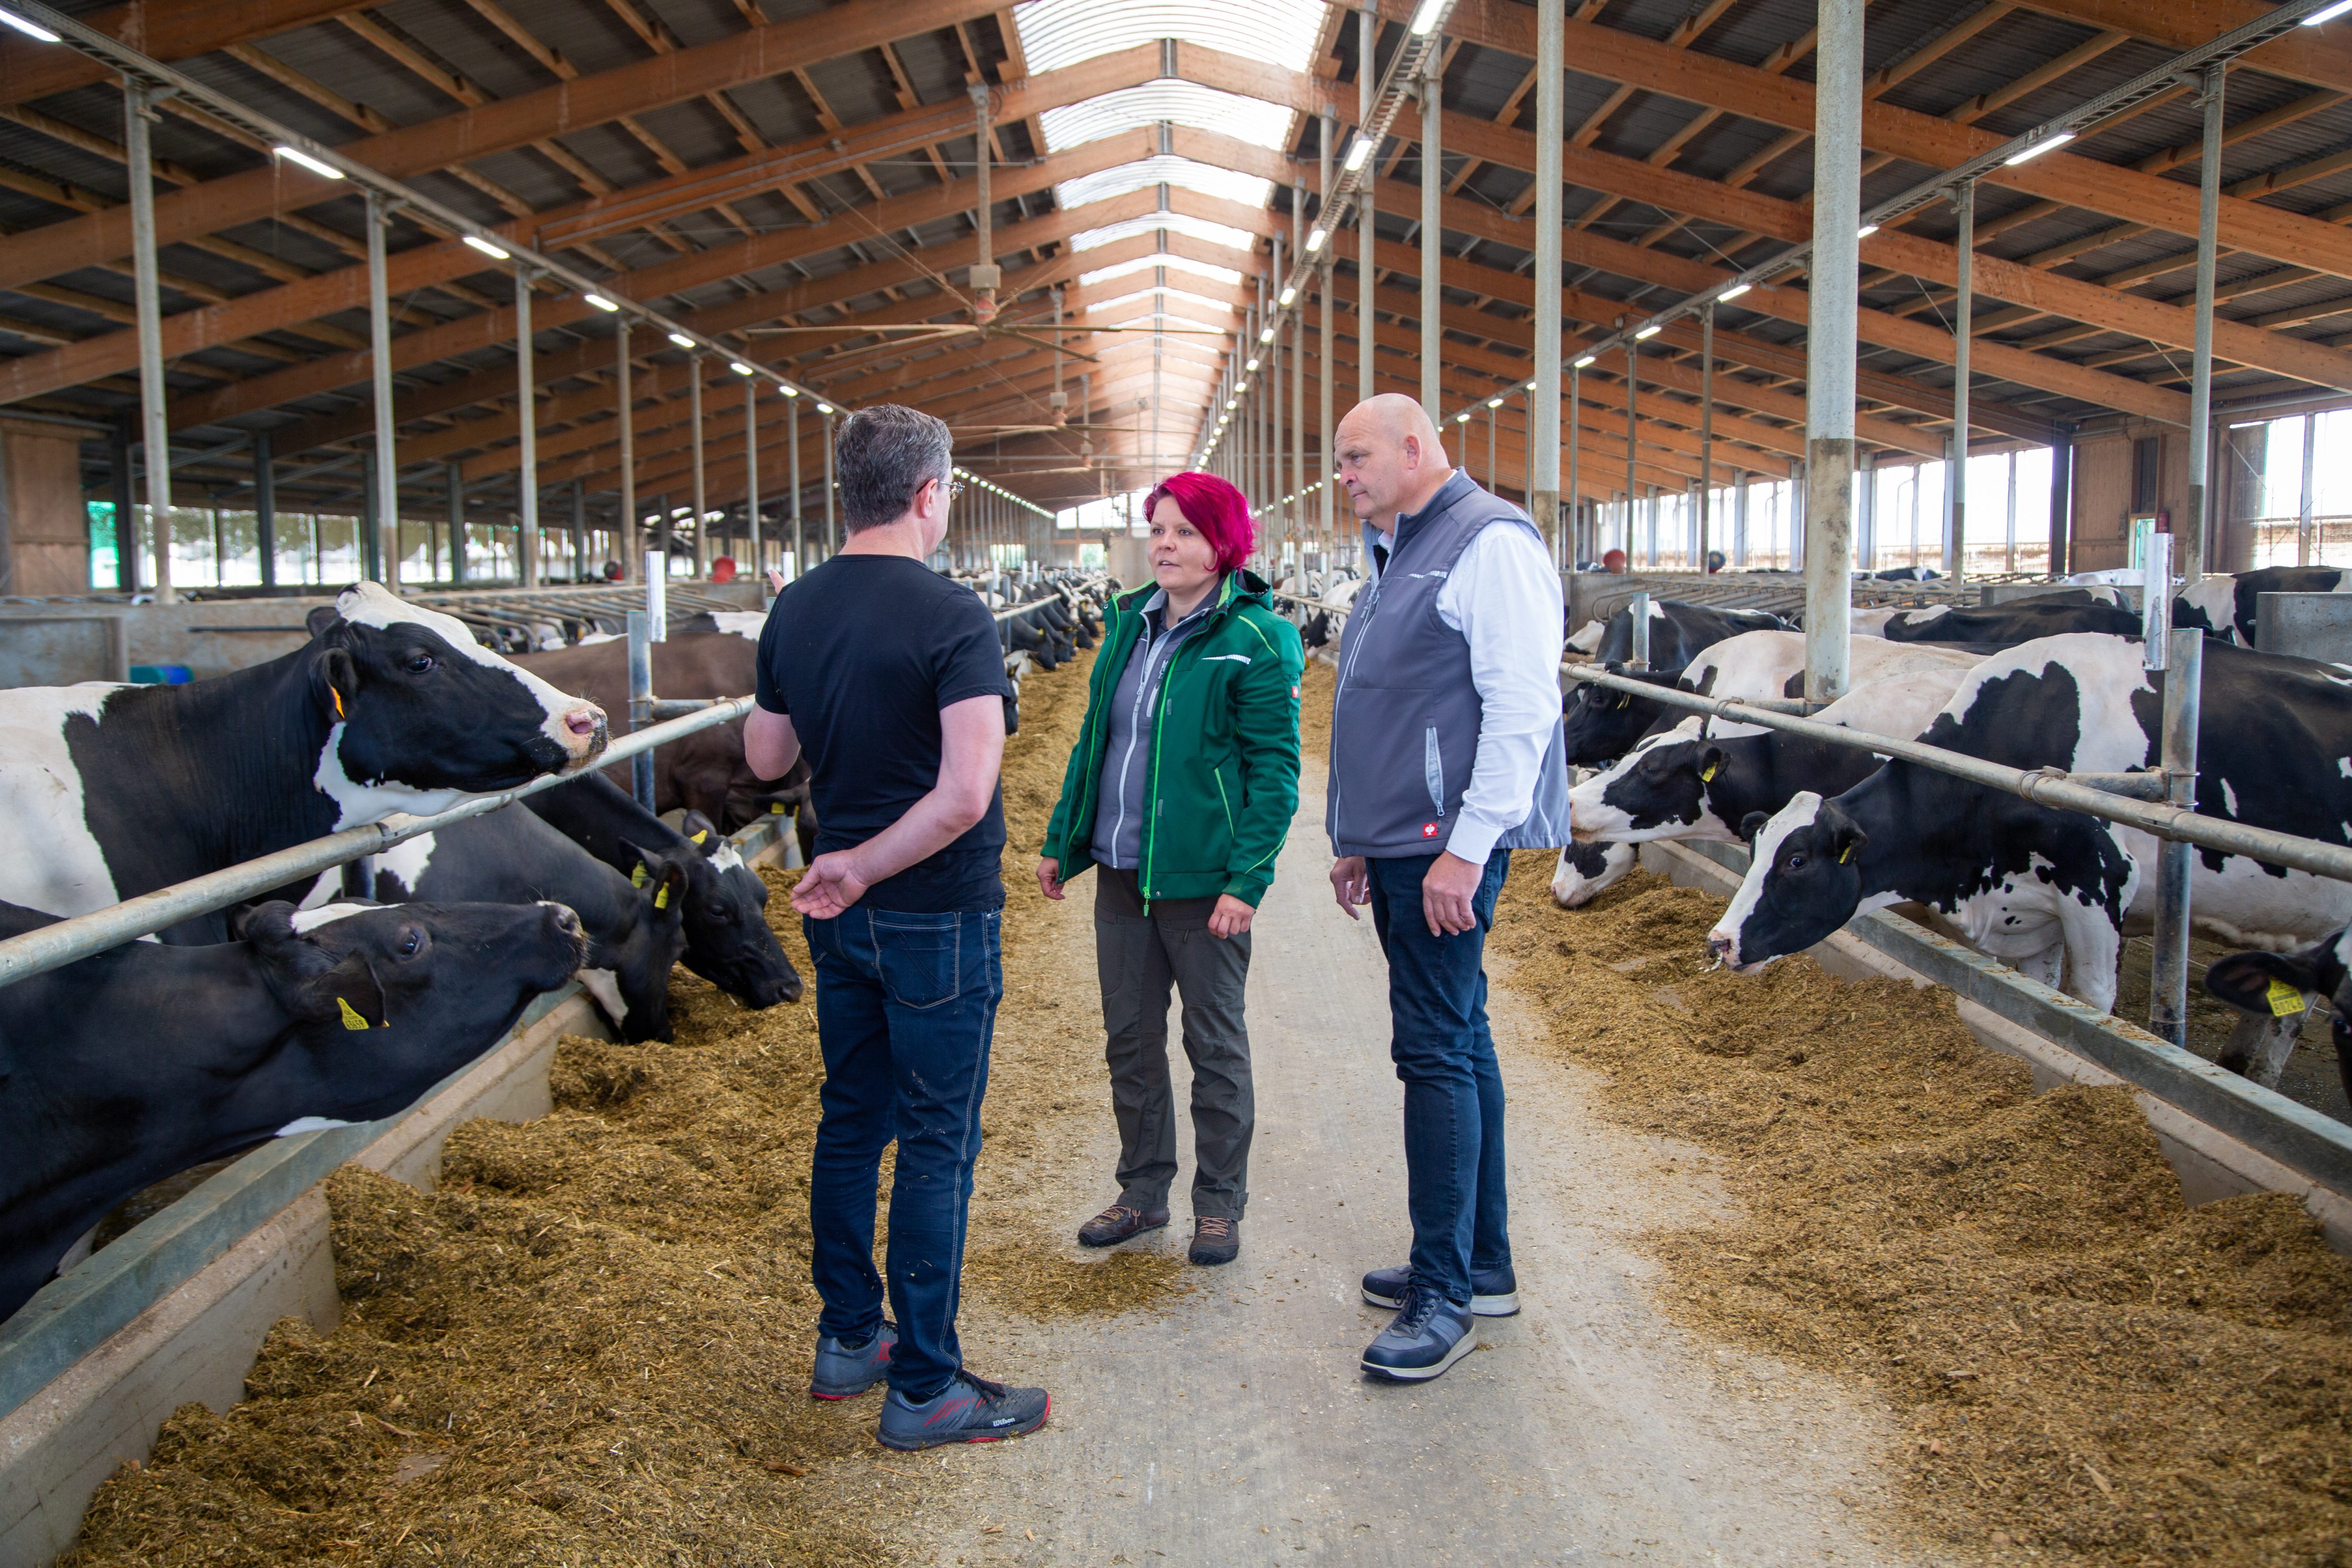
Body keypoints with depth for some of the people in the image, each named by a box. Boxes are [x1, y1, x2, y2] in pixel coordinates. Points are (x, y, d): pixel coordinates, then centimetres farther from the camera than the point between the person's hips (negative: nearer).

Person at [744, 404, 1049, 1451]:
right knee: (936, 1146, 2)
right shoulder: (950, 618, -18)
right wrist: (863, 871, -16)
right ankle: (924, 1390, 11)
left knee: (850, 1123, 18)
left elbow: (763, 757, 14)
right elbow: (965, 795, -26)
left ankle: (848, 1340, 30)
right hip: (937, 916, -7)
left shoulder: (793, 611, 3)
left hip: (840, 917, 7)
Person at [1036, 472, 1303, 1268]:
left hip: (1201, 877, -6)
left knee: (1215, 1044, 7)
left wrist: (1247, 881, -18)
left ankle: (1219, 1205, 22)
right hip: (1120, 872, 6)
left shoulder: (1255, 641, -10)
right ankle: (1143, 1192, 29)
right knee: (1129, 1038, 14)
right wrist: (1062, 839, 15)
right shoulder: (1130, 623, 9)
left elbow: (1275, 771, -12)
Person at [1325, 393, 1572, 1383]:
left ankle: (1444, 1295, 2)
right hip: (1400, 845, 10)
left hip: (1449, 846, -10)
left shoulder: (1490, 544, -11)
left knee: (1436, 1050, -7)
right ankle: (1483, 1266, 23)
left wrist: (1466, 847, -22)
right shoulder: (1398, 557, 19)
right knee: (1458, 1043, 14)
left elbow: (1522, 706, -19)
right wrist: (1359, 843, 22)